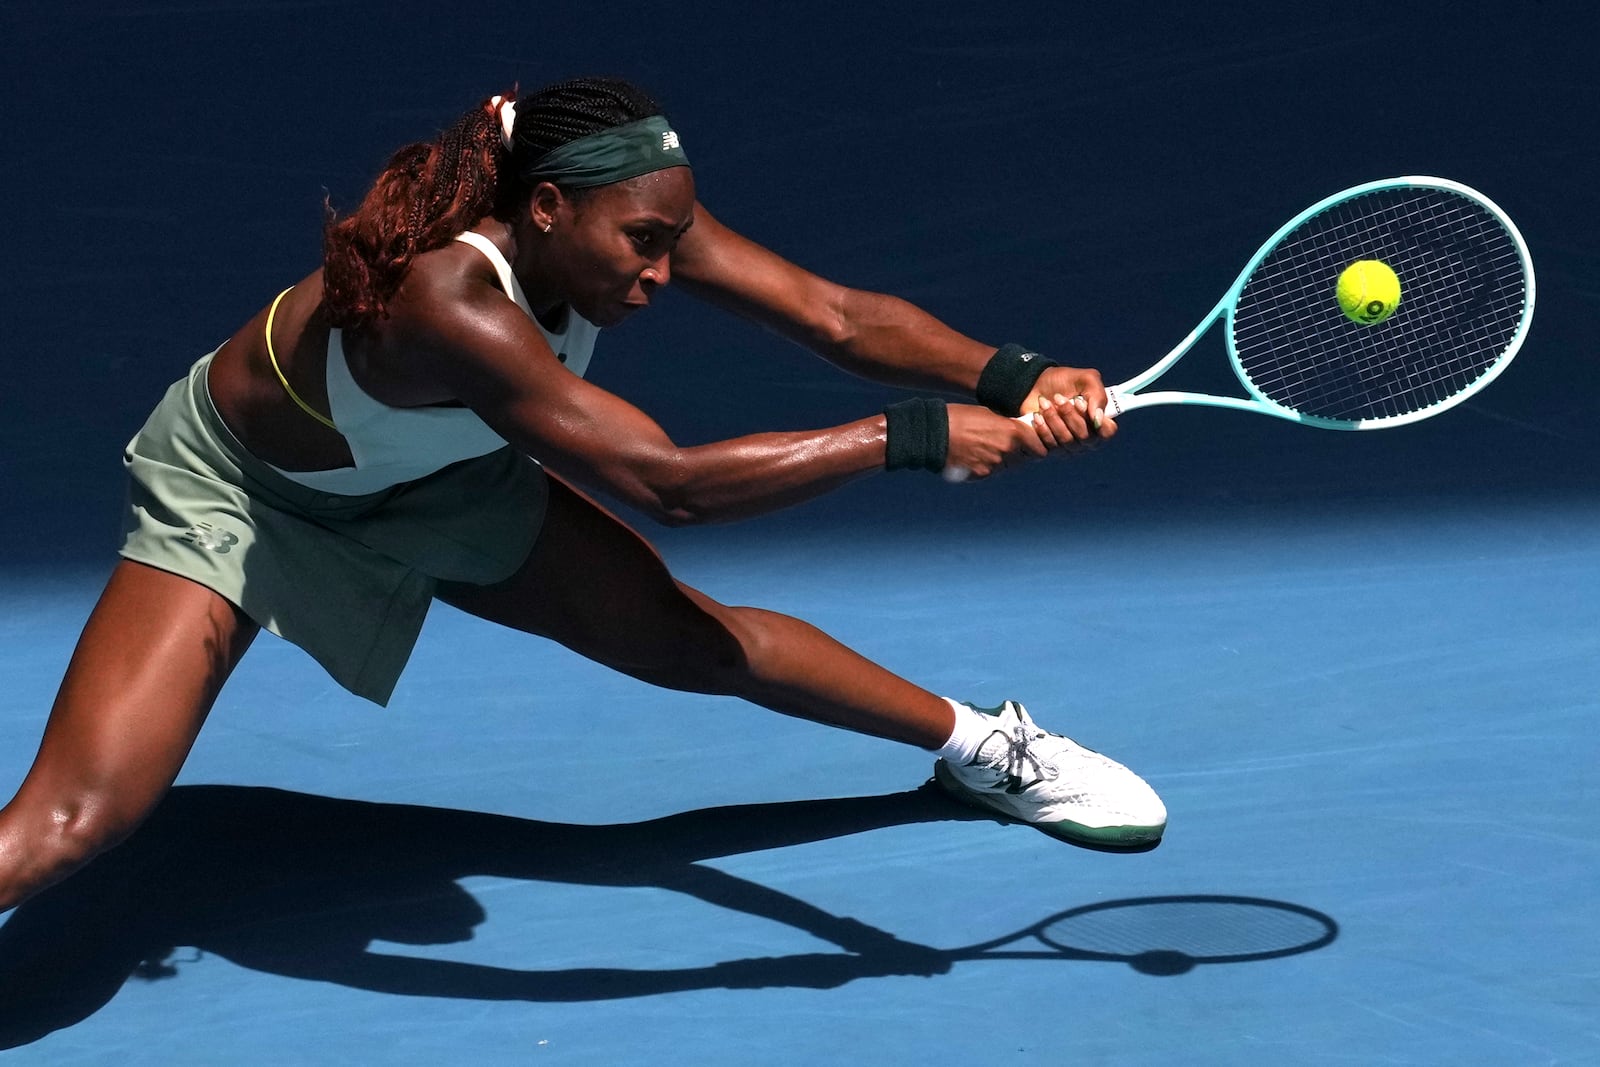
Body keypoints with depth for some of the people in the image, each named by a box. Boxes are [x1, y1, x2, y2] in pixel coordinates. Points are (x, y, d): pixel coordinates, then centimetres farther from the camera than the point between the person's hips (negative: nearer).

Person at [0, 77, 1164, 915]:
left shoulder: (629, 219, -22)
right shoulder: (447, 298, -44)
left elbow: (840, 316, -21)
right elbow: (670, 480, -48)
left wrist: (1013, 379, -37)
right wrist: (915, 438, -47)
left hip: (437, 475, 7)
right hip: (233, 495, -6)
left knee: (699, 641, 6)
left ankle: (976, 743, 28)